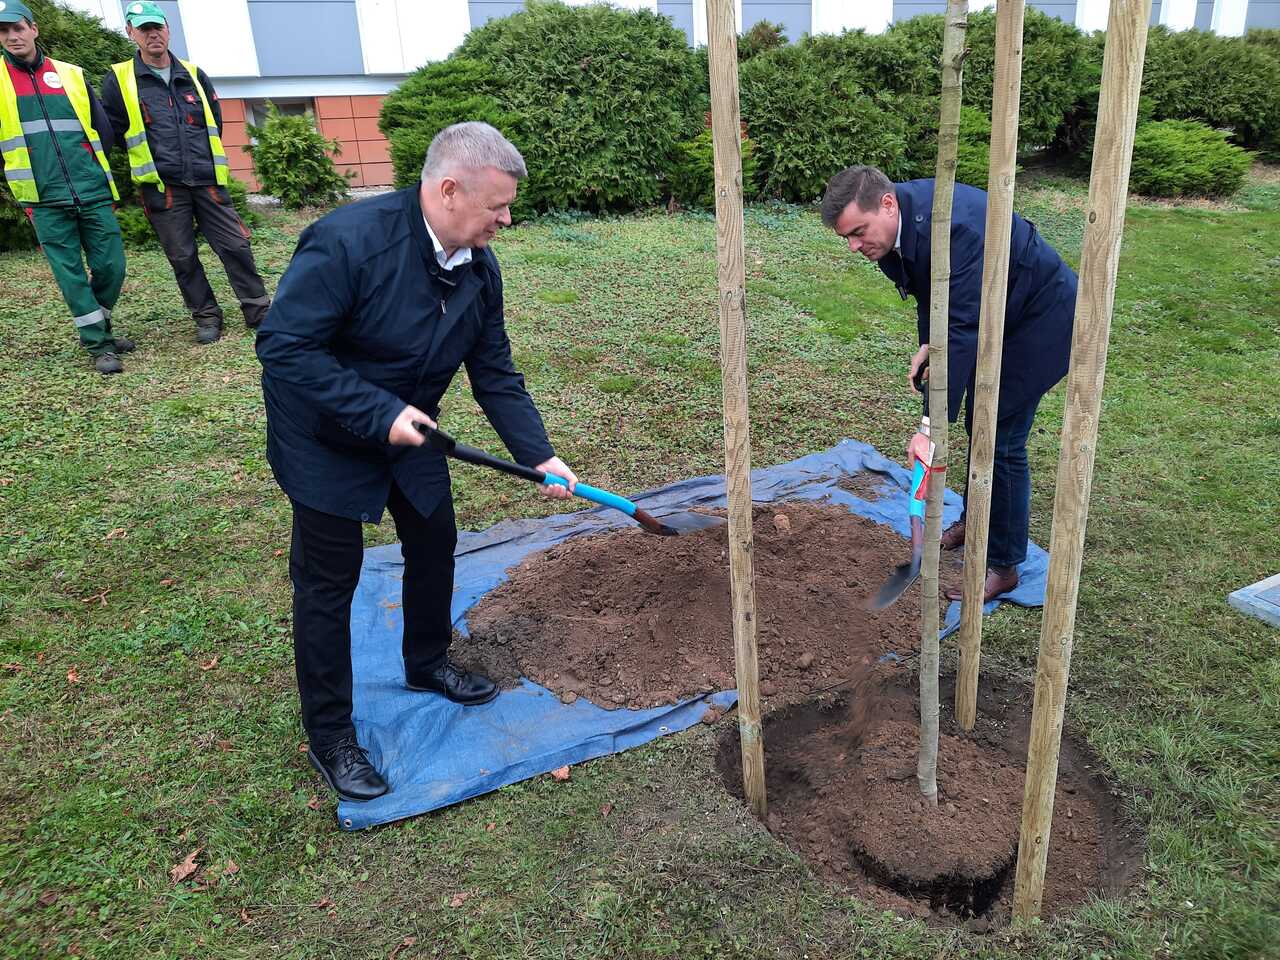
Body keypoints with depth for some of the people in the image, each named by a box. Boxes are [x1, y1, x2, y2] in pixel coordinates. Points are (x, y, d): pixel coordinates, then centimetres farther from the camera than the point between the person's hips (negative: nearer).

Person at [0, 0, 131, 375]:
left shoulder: (71, 74, 11)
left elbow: (102, 128, 15)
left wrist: (91, 167, 11)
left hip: (93, 192, 2)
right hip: (45, 200, -2)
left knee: (111, 266, 2)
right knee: (70, 274, -1)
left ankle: (98, 328, 25)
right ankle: (97, 345, 7)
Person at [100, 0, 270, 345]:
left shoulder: (194, 75, 12)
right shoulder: (119, 79, 3)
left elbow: (215, 121, 22)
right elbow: (112, 132, 8)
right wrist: (149, 156, 10)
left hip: (207, 180, 2)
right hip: (161, 185, -2)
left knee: (235, 245, -2)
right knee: (182, 257, 3)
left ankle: (258, 310, 8)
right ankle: (206, 316, 14)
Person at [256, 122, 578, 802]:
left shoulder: (479, 267, -9)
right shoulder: (350, 239, -31)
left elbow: (496, 375, -2)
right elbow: (283, 346, -31)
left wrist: (540, 456, -9)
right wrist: (378, 414, -34)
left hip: (409, 429, 7)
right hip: (324, 439, -7)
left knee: (435, 545, 17)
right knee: (329, 582, 2)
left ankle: (427, 665, 44)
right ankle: (330, 737, 19)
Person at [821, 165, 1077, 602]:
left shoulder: (951, 227, -37)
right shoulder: (899, 218, -9)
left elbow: (962, 331, -40)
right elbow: (931, 285, 9)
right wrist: (927, 344, -4)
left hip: (1042, 316, -9)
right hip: (997, 313, 9)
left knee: (1001, 439, -7)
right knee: (979, 424, 19)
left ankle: (1003, 565, 8)